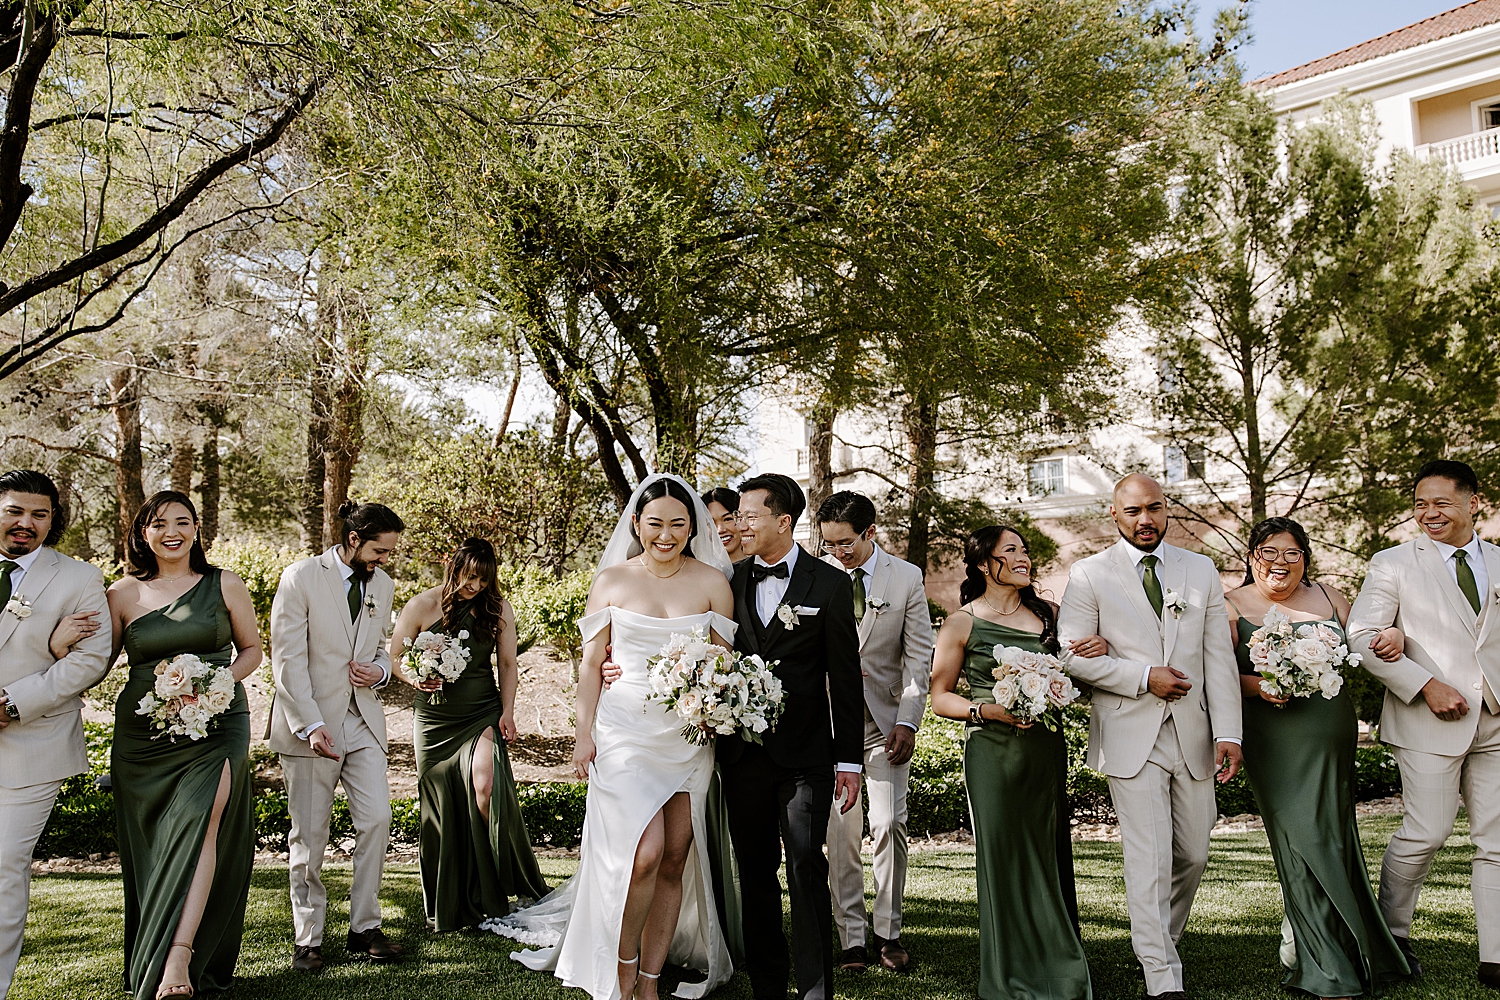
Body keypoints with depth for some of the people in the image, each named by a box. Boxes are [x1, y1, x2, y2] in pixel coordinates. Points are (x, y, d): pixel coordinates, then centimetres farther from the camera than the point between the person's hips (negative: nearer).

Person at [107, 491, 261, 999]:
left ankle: (179, 957, -22)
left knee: (201, 821, -19)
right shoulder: (123, 593, 8)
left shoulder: (225, 586, 6)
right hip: (143, 730, 2)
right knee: (149, 845, 5)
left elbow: (251, 648, 13)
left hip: (216, 722, -2)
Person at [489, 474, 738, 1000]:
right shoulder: (612, 580, 2)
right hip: (625, 733, -2)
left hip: (689, 736, 2)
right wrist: (583, 734, 0)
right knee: (644, 855, -14)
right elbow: (591, 664, 5)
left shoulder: (713, 582, 2)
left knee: (675, 861, 7)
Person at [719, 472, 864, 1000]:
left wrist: (849, 760, -3)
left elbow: (845, 678, -2)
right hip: (743, 753, 4)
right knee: (755, 873, 11)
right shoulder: (731, 580, 6)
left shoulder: (830, 584, -2)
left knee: (806, 871, -4)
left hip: (805, 756, -3)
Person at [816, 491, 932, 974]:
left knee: (890, 824, 0)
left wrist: (908, 721, -7)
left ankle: (888, 931, 16)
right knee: (841, 828, 0)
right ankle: (851, 937, 11)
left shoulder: (907, 578, -1)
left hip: (886, 719, 0)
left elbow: (918, 656, 1)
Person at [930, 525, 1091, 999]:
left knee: (1050, 854, 9)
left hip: (1047, 748, 4)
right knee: (1006, 858, 1)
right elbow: (940, 697, 1)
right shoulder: (962, 623, -1)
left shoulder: (1048, 613, 10)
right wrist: (987, 709, -15)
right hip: (994, 751, -4)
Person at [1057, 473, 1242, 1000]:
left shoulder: (1201, 571, 10)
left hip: (1192, 734, 4)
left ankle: (1162, 940, 36)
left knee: (1193, 853, 12)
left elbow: (1219, 657, 5)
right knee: (1149, 860, -5)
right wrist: (1143, 677, -13)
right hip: (1131, 735, -4)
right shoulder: (1088, 575, 0)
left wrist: (1228, 732, -3)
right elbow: (1073, 656, -6)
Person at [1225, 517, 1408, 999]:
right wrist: (1257, 686, -18)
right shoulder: (1233, 607, 3)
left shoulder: (1330, 598, 12)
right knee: (1302, 842, -4)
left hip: (1333, 736, 4)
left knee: (1330, 838, 6)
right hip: (1275, 740, -3)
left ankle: (1299, 943, 31)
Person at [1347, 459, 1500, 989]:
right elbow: (1361, 635, -6)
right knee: (1427, 832, -5)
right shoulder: (1393, 564, 0)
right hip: (1429, 722, -4)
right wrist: (1426, 685, -15)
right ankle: (1391, 934, 17)